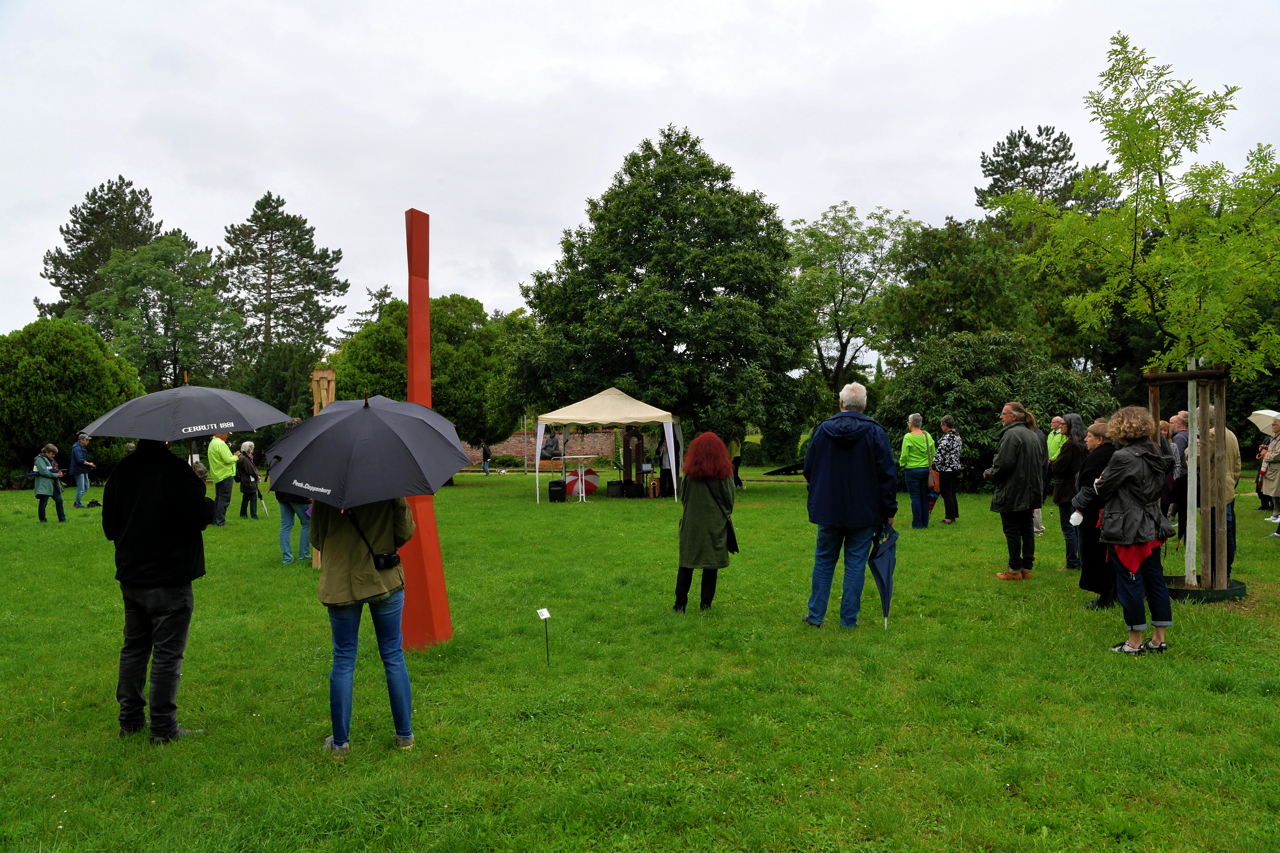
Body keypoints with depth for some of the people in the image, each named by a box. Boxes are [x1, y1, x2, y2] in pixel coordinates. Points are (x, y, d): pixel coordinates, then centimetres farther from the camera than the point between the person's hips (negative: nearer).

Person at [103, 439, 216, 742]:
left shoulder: (122, 470, 5)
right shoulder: (174, 470, -19)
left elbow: (109, 525, 11)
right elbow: (200, 516, -22)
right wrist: (210, 504, -1)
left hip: (130, 577, 7)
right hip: (169, 580, -7)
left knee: (134, 647, 18)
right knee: (168, 653, 2)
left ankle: (130, 719, 27)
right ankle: (164, 727, 8)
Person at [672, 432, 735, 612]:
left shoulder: (689, 473, -7)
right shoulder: (725, 472, -6)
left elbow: (683, 497, 4)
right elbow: (730, 498, 2)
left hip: (691, 524, 0)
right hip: (716, 524, 0)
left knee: (686, 564, 7)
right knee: (712, 565, 8)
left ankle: (680, 603, 7)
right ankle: (706, 603, 11)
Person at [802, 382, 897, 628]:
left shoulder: (822, 430, 0)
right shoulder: (875, 433, -7)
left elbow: (808, 470, 9)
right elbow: (887, 475, -6)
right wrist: (889, 509, 3)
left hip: (827, 510, 2)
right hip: (864, 513, -2)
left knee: (824, 561, 13)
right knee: (855, 565, 6)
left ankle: (815, 615, 16)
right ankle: (849, 619, 10)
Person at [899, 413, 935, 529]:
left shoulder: (908, 437, -13)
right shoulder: (927, 436, 3)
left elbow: (904, 455, -12)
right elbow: (933, 454, 8)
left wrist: (902, 465, 4)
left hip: (912, 470, -5)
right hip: (926, 470, 5)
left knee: (915, 497, 0)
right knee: (924, 497, 12)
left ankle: (917, 524, 2)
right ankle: (925, 523, 18)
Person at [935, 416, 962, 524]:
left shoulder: (947, 438, -21)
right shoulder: (957, 435, 9)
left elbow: (940, 455, -20)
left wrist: (934, 466, -7)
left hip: (946, 470, -9)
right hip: (955, 468, 9)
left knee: (946, 494, -1)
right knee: (952, 493, 16)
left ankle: (949, 518, 3)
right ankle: (954, 515, 22)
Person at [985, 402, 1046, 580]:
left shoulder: (1011, 434, -17)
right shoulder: (1033, 435, 12)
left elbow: (1004, 463, -22)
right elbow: (1042, 463, 17)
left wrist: (989, 474, -5)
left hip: (1012, 492, -9)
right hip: (1030, 491, 9)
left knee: (1012, 530, -1)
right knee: (1026, 529, 12)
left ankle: (1014, 570, 3)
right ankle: (1027, 568, 16)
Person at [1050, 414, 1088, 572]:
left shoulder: (1069, 445, -18)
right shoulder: (1082, 445, 9)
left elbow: (1058, 467, -19)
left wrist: (1051, 463, 2)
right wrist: (1056, 463, 12)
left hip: (1067, 490, -9)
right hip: (1079, 490, 9)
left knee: (1068, 528, -3)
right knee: (1079, 526, 15)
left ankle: (1072, 563, 0)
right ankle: (1082, 560, 21)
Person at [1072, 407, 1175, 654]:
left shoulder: (1123, 457, -18)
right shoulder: (1156, 455, 7)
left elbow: (1102, 490, -11)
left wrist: (1098, 482, 12)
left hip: (1126, 531, -8)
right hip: (1152, 529, 8)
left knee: (1129, 583, 1)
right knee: (1155, 580, 13)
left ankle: (1135, 642, 8)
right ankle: (1159, 638, 20)